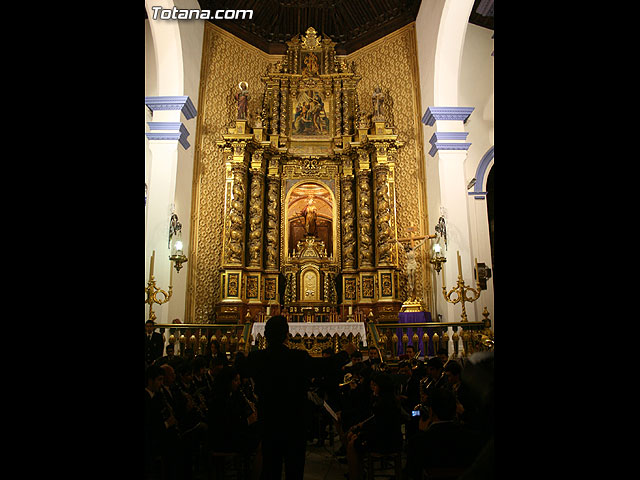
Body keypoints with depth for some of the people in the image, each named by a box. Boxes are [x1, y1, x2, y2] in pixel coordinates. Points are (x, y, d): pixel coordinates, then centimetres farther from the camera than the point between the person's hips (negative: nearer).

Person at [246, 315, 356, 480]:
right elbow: (328, 364, -5)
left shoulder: (255, 358, -13)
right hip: (294, 425, -3)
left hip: (268, 425, 3)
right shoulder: (299, 357, -20)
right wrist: (346, 351, 13)